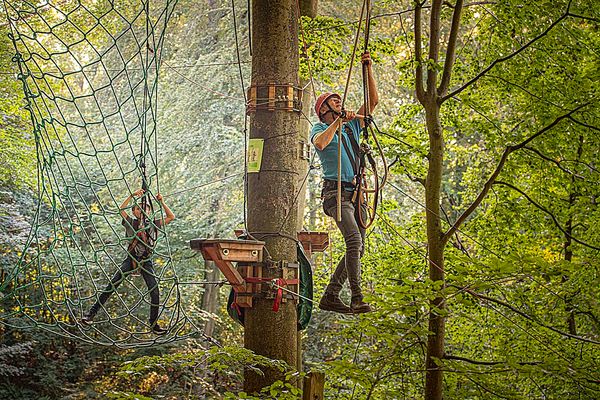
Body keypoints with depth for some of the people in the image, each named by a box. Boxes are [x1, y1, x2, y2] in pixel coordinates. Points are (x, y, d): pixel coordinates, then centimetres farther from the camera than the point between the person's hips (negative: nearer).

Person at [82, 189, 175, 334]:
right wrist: (132, 195, -16)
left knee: (155, 292, -5)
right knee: (111, 286, -10)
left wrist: (162, 202, -5)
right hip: (131, 259, -2)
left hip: (146, 262, 2)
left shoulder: (154, 225, 11)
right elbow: (121, 209, -9)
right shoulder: (131, 223, 5)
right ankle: (92, 312, -7)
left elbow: (171, 217, 5)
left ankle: (154, 324, 8)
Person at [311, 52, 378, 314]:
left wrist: (368, 69, 11)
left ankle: (330, 297, 9)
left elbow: (373, 101, 17)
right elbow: (320, 144, -18)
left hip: (356, 192, 7)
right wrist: (339, 121, -16)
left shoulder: (352, 126, 23)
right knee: (354, 240, -24)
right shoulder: (319, 129, 7)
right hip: (336, 192, -7)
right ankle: (357, 299, -27)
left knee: (358, 248, 3)